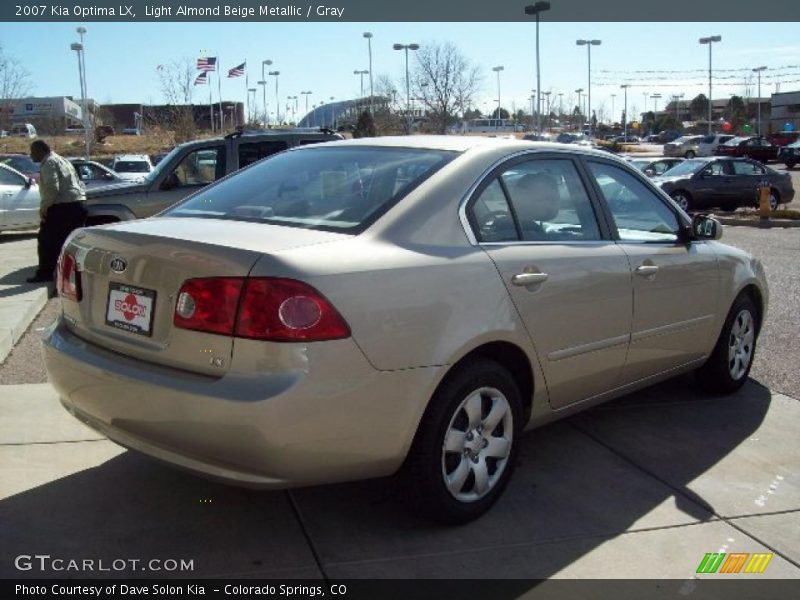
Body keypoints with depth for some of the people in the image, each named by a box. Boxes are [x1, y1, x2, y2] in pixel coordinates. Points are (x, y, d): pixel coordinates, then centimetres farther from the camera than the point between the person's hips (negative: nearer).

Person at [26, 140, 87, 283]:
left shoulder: (49, 163, -7)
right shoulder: (62, 160, 23)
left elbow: (52, 187, -21)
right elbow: (79, 184, 24)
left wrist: (44, 207, -15)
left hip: (63, 207, -9)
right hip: (79, 204, 9)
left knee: (47, 241, -1)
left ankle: (45, 273, 1)